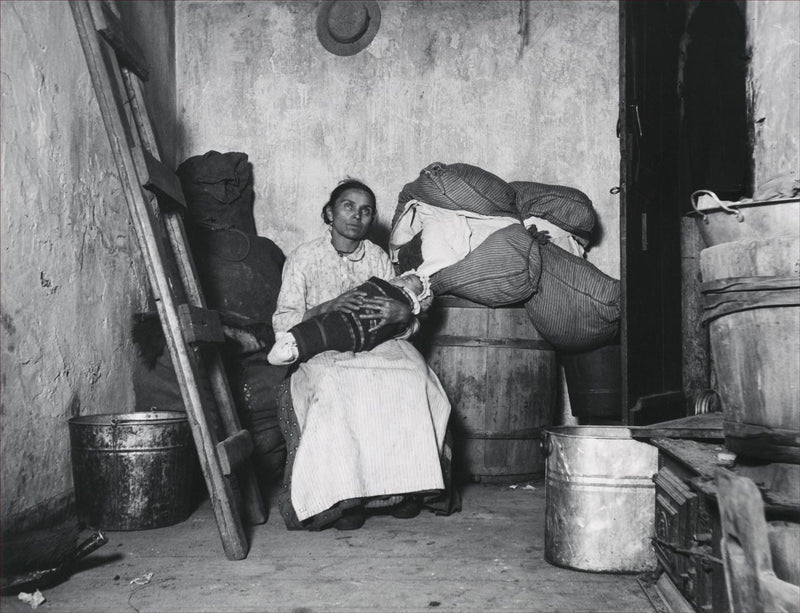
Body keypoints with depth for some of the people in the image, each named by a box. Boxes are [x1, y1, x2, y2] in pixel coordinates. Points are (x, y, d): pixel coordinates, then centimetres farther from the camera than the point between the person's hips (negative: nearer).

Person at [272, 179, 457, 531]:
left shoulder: (379, 258, 12)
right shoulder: (303, 259, 4)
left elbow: (409, 325, 7)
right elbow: (283, 324, -5)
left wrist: (402, 313, -19)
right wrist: (327, 308, -22)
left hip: (376, 344, 2)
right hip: (321, 352, -2)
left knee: (412, 376, -30)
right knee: (335, 385, -37)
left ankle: (406, 485, -23)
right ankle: (342, 494, -30)